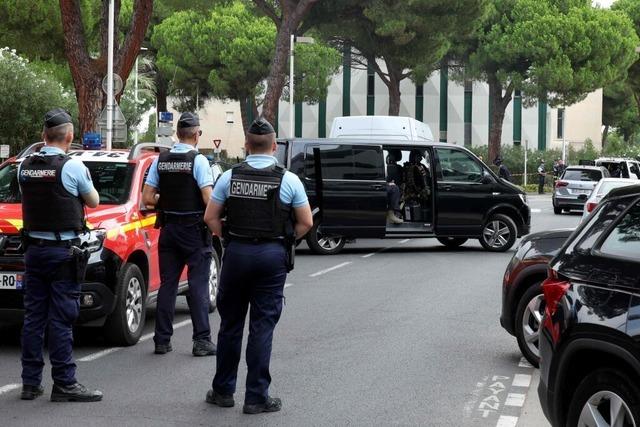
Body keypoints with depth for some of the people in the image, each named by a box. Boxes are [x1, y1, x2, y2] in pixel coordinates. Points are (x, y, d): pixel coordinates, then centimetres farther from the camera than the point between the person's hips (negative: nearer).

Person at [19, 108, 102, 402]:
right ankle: (64, 384, -2)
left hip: (34, 249, 5)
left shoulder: (25, 167, 4)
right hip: (63, 251, -5)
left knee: (33, 317, 10)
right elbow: (93, 202, 3)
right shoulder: (73, 167, -11)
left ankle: (30, 383, 13)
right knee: (61, 319, -4)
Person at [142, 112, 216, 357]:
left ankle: (162, 340, 10)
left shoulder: (160, 160, 3)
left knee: (167, 284, 9)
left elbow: (147, 198, 1)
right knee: (198, 286, -1)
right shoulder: (198, 160, -12)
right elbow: (208, 199, -18)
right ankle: (202, 341, -2)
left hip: (168, 228, 5)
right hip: (194, 229, -4)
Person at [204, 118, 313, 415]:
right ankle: (256, 396, 3)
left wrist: (229, 239, 10)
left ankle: (223, 391, 20)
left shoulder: (230, 177, 1)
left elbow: (210, 217, 2)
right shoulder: (288, 180, -4)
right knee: (262, 327, 1)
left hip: (236, 253, 2)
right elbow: (306, 223, 0)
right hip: (273, 256, -2)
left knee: (230, 323, 12)